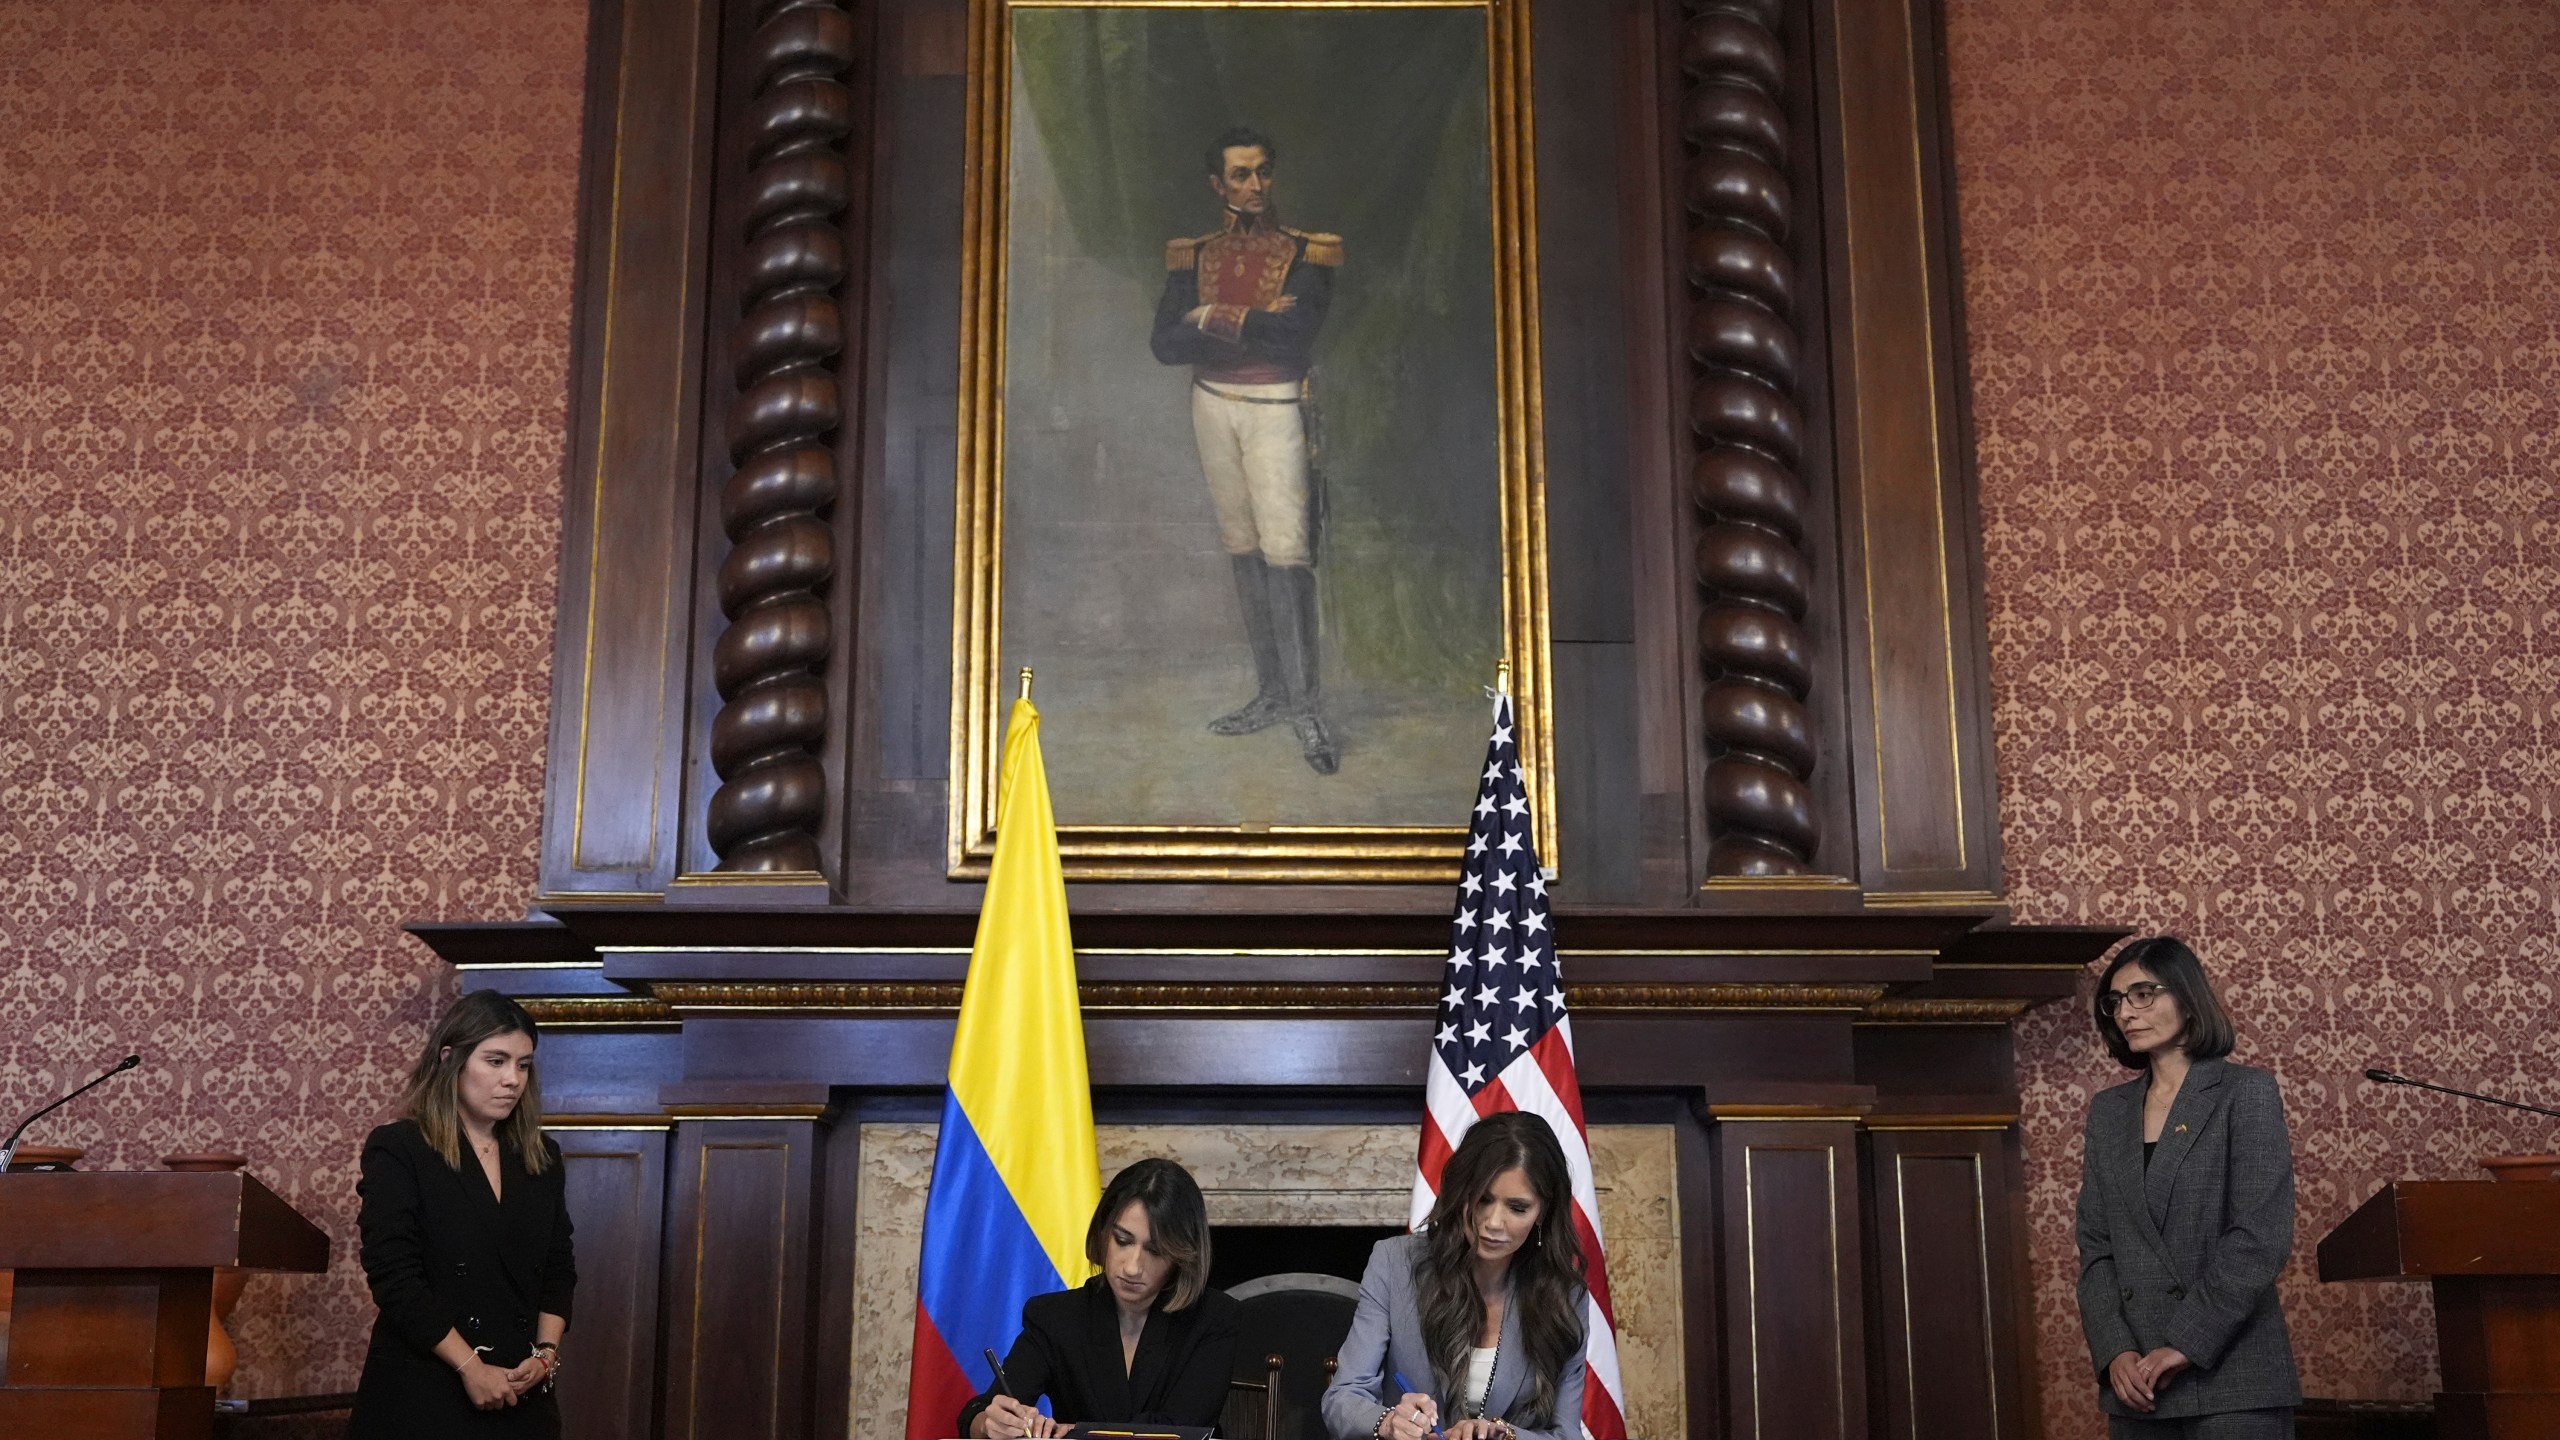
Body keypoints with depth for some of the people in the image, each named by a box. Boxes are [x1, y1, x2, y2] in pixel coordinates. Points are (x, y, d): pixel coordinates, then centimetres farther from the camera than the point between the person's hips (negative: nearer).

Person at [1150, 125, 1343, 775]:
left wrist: (1213, 319, -14)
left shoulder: (1306, 252, -3)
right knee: (1244, 550, 8)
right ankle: (1272, 694, 16)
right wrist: (1256, 328, -15)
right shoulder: (1193, 254, 6)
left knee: (1286, 553, -12)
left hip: (1275, 409, -4)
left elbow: (1297, 333, -19)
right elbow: (1166, 344, -6)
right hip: (1213, 407, 4)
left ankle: (1306, 708, -10)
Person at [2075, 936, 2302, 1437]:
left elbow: (2262, 1237, -9)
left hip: (2232, 1378, -4)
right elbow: (2095, 1248, 9)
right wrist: (2114, 1351, -5)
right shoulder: (2108, 1110, 14)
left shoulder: (2245, 1092, 0)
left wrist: (2186, 1342, -14)